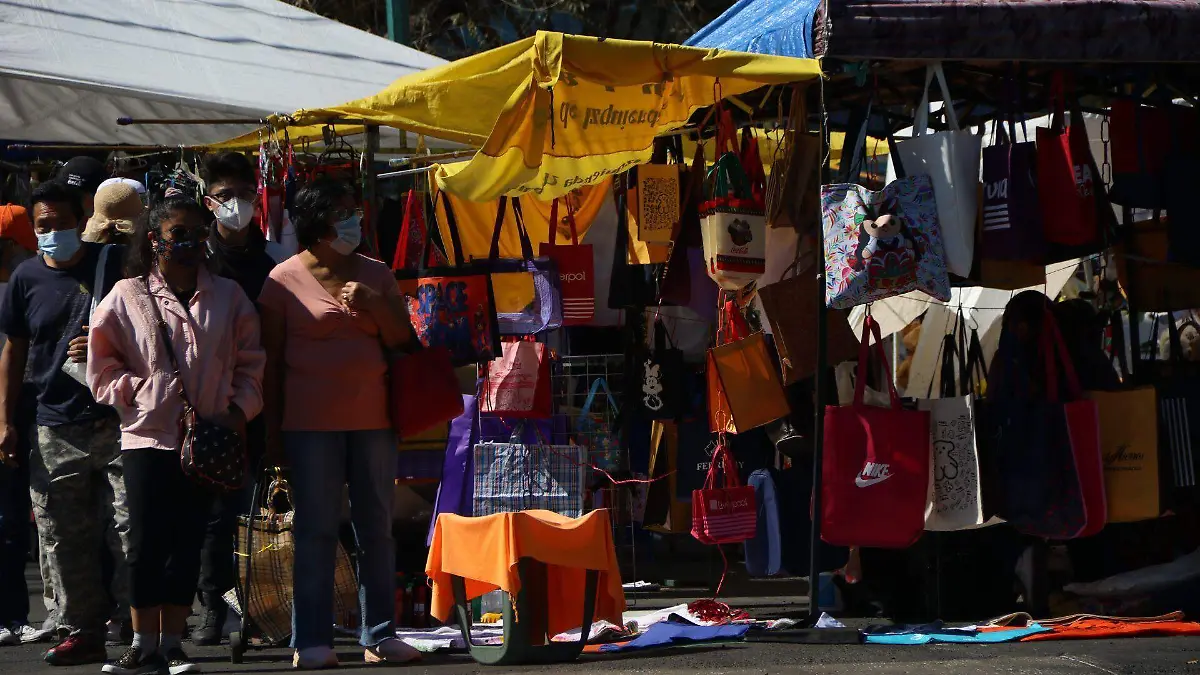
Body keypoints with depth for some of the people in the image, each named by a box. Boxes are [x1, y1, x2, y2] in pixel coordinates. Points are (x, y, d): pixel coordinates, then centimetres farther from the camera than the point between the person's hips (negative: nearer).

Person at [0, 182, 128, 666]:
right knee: (65, 536, 4)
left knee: (132, 525, -7)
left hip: (117, 421, -3)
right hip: (57, 429, 3)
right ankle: (83, 631, 12)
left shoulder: (113, 265, 0)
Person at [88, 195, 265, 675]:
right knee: (147, 544, -3)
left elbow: (251, 363, 10)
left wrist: (239, 407, -3)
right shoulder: (127, 297, 1)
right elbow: (102, 368, 2)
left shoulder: (228, 297, 8)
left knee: (188, 544, 5)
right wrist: (148, 389, -8)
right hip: (147, 437, -2)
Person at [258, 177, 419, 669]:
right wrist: (271, 426, -3)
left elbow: (402, 340, 10)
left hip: (372, 418, 4)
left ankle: (379, 636, 11)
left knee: (377, 528, 5)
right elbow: (270, 358, 1)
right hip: (311, 423, -4)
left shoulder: (374, 275, 11)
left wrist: (374, 305, -7)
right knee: (316, 530, -3)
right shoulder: (285, 279, 0)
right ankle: (310, 642, 0)